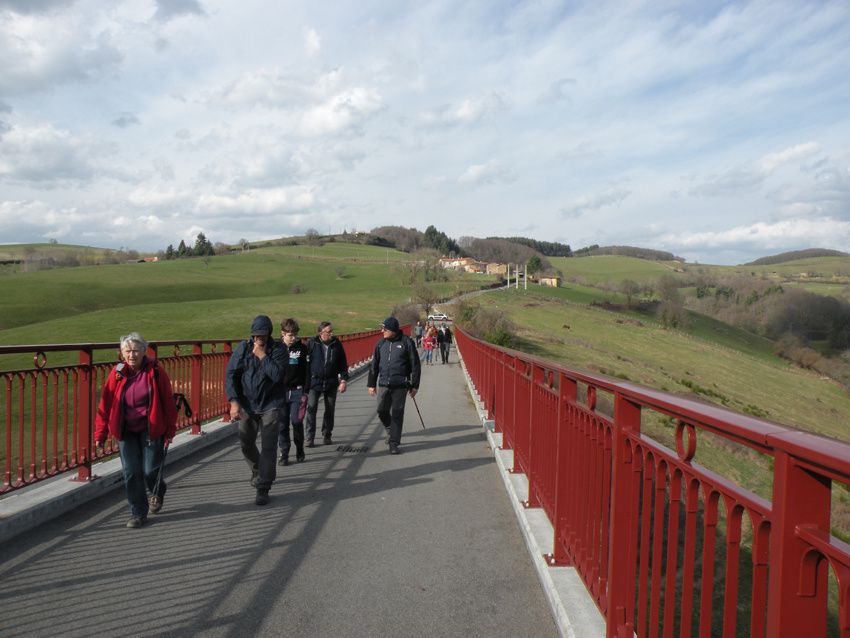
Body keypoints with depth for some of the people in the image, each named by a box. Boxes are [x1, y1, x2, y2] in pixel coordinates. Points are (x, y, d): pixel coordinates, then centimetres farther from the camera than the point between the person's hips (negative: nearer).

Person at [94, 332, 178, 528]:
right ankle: (138, 514, 16)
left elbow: (168, 401, -2)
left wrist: (170, 430, -1)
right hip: (126, 431, 2)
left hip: (150, 429, -2)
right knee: (131, 473, 0)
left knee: (150, 470, -1)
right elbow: (105, 404, 1)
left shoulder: (155, 371, -7)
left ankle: (157, 491, 35)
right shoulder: (117, 374, -3)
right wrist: (100, 434, 0)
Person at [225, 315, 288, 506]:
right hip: (247, 404, 3)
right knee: (246, 444, 16)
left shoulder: (278, 350, -10)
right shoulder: (243, 348, -4)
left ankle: (263, 489, 0)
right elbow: (230, 375, -7)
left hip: (270, 406, -3)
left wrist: (262, 356, -22)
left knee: (268, 447, -7)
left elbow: (277, 375, -24)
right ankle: (258, 471, 45)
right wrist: (234, 402, -15)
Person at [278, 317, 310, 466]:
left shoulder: (302, 348, -1)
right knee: (282, 424, 2)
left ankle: (300, 450, 16)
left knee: (297, 421, -4)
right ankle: (284, 453, 11)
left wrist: (305, 392, -4)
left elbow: (307, 371, 1)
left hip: (297, 391, -1)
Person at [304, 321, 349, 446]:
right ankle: (310, 438, 2)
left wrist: (343, 380, -1)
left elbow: (343, 363, 5)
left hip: (331, 383, 2)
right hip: (314, 381, -2)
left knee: (330, 410, 9)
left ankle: (327, 436, 23)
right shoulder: (312, 343, -7)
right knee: (311, 409, -6)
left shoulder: (336, 344, -1)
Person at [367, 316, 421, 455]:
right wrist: (371, 384, 11)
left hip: (400, 385, -4)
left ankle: (394, 443, 7)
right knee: (382, 411, 2)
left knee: (397, 414, -1)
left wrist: (415, 385, -3)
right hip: (383, 384, 4)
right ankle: (391, 432, 30)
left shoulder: (406, 342, -5)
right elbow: (374, 364, 13)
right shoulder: (381, 343, 7)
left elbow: (415, 365, -1)